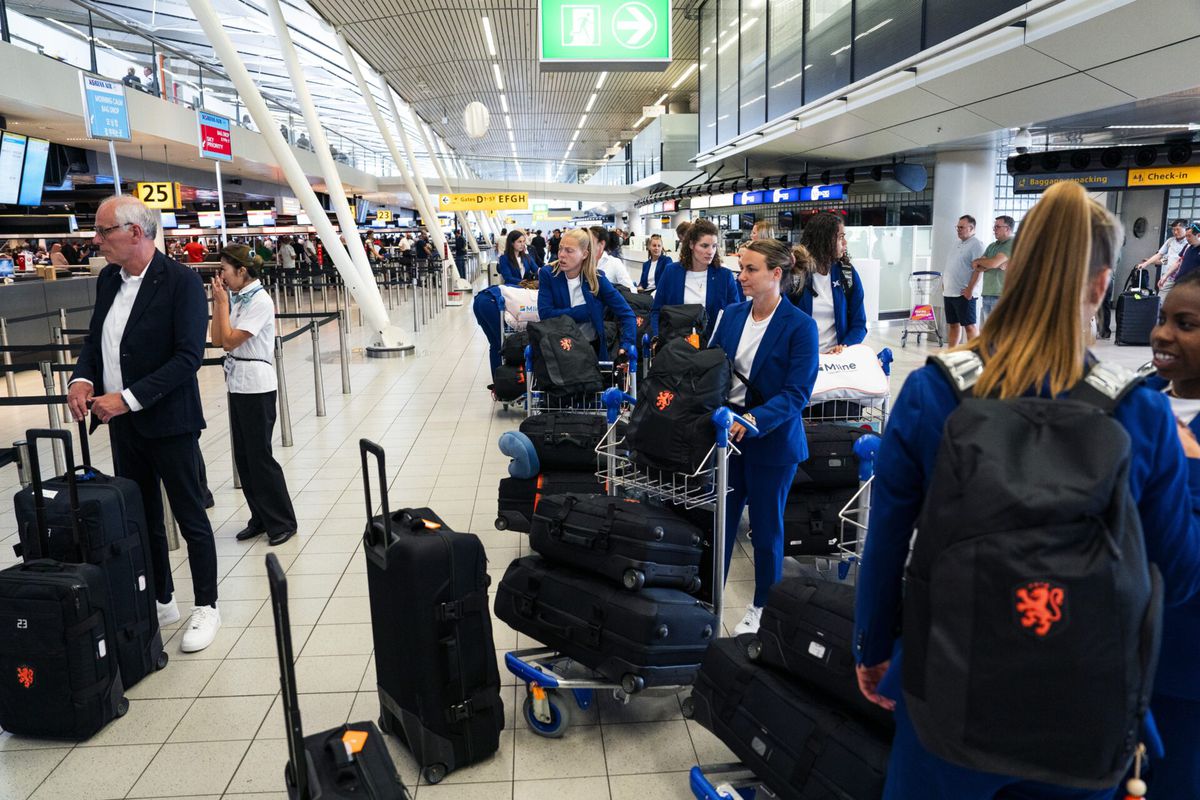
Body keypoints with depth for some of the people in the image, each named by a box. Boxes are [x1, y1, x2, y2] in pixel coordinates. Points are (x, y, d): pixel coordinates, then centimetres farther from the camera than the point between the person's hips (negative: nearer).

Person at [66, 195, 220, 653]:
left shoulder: (181, 281, -14)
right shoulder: (108, 280, 8)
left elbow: (188, 357, -19)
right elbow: (94, 340, 17)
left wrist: (128, 399, -21)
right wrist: (82, 378, -4)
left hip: (168, 422, -7)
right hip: (122, 425, 7)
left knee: (191, 519, 6)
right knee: (142, 520, 16)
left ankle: (206, 608, 20)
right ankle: (161, 601, 32)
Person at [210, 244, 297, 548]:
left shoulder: (259, 301, -16)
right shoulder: (236, 297, 9)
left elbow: (230, 340, -19)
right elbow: (217, 340, 6)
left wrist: (223, 301, -12)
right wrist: (218, 301, 1)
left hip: (256, 386, -9)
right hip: (237, 384, 9)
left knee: (259, 456, -2)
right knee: (243, 455, 12)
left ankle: (282, 522, 9)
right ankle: (261, 518, 23)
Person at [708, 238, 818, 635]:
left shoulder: (800, 326, -12)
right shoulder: (730, 315, 4)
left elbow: (796, 392, -17)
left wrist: (755, 420, -28)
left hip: (772, 440, -4)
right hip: (725, 431, 4)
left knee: (765, 527, 10)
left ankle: (763, 607, 30)